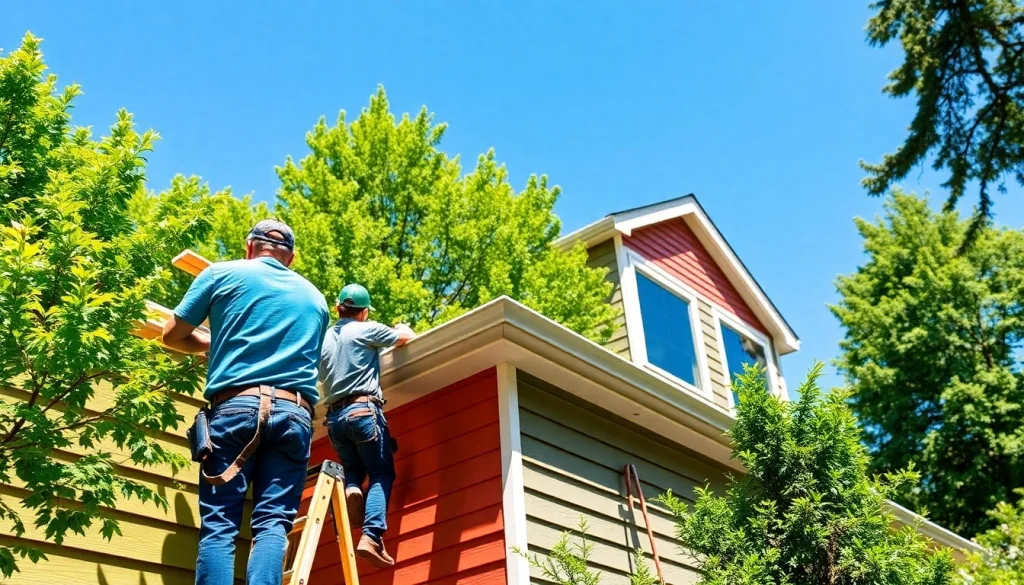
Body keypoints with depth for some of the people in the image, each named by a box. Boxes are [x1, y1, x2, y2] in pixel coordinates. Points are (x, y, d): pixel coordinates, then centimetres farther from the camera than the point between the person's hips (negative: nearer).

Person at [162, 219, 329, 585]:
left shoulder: (221, 273, 13)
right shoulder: (315, 297, 23)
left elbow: (172, 336, 14)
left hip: (236, 406, -2)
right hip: (294, 413, 2)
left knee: (219, 524, -3)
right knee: (273, 522, -4)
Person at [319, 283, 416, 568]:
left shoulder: (324, 339, 16)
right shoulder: (366, 329, 0)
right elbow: (408, 337, 8)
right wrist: (401, 327, 32)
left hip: (334, 416, 6)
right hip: (363, 410, -5)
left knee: (353, 468, 22)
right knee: (382, 473, -1)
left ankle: (350, 489, -15)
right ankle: (371, 537, -20)